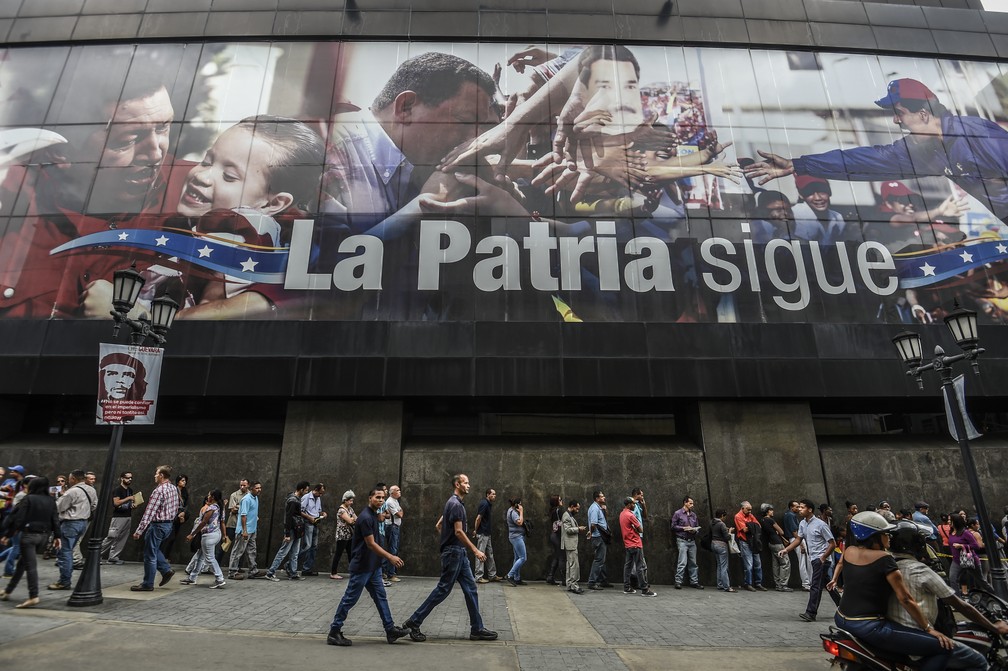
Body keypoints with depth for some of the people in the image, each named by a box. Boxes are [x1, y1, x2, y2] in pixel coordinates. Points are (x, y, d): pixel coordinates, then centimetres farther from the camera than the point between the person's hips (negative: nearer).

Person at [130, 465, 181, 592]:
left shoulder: (159, 491, -21)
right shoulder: (174, 488, 5)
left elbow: (149, 513, -22)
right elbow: (179, 504, 14)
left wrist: (138, 531, -20)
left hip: (157, 525, -8)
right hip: (169, 524, 8)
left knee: (150, 555, 4)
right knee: (154, 549, 25)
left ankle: (147, 584, 13)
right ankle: (166, 570, 17)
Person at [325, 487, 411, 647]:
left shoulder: (374, 515, 8)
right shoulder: (365, 517, -21)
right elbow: (371, 544, -22)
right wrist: (390, 557, -19)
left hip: (373, 566, 9)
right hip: (361, 567, -9)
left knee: (381, 597, 11)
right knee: (350, 599, 2)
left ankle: (391, 630, 17)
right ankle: (334, 633, 15)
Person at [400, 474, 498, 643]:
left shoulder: (454, 503, 14)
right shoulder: (456, 504, -17)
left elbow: (439, 524, 21)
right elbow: (458, 532, -23)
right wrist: (475, 550, -21)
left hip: (458, 553, 10)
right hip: (454, 553, -10)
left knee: (470, 589, 9)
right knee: (443, 589, -2)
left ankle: (477, 629, 13)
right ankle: (413, 622, 8)